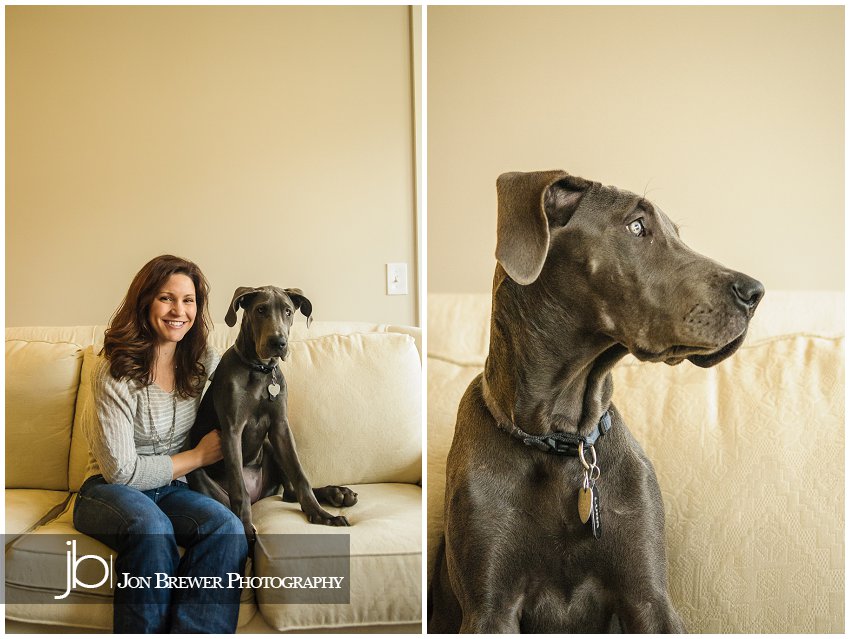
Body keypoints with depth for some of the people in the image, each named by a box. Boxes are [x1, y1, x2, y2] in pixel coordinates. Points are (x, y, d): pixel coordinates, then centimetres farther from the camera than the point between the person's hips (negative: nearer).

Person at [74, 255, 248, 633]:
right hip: (109, 490, -4)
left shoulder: (201, 361, 1)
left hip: (169, 488, 5)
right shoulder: (116, 373, -15)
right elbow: (121, 470, -16)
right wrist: (198, 457, -8)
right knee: (151, 527, -39)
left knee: (228, 527, -28)